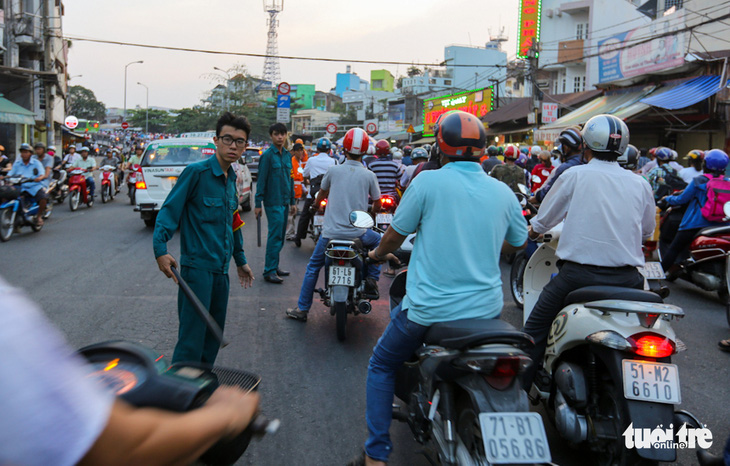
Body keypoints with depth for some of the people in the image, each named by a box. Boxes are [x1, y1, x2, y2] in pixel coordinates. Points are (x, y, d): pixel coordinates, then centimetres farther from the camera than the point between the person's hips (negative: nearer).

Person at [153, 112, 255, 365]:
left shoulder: (231, 179, 14)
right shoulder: (196, 172, -9)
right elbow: (169, 210, -13)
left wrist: (240, 260, 30)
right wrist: (160, 249, -26)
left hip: (221, 269, 8)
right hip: (197, 266, -8)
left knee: (214, 336, 15)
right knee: (192, 337, -8)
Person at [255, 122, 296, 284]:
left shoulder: (287, 155, 12)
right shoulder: (267, 155, -9)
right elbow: (261, 180, -10)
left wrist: (292, 201, 18)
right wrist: (258, 204, -12)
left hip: (285, 202, 7)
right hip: (273, 203, -7)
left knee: (280, 236, 11)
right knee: (275, 236, -9)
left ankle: (274, 266, 20)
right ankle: (269, 271, -5)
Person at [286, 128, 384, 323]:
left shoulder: (333, 170, -1)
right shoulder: (369, 175, -3)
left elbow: (322, 193, 17)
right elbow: (377, 204, 8)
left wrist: (317, 204, 41)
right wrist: (372, 213, 32)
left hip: (331, 232, 0)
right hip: (358, 232, 0)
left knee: (313, 268, 16)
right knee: (378, 241, 30)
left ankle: (302, 309, 18)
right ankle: (372, 280, 18)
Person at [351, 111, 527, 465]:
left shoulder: (428, 181, -10)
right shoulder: (503, 192, 2)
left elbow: (396, 234, -2)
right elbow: (518, 242, 18)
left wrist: (379, 253, 21)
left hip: (430, 308, -3)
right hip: (486, 309, 4)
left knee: (382, 366, 19)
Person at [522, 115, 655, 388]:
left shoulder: (574, 175, -1)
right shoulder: (640, 184, 6)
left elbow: (541, 222, 8)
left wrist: (533, 231, 30)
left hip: (577, 274, -3)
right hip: (626, 279, 3)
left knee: (535, 329, 12)